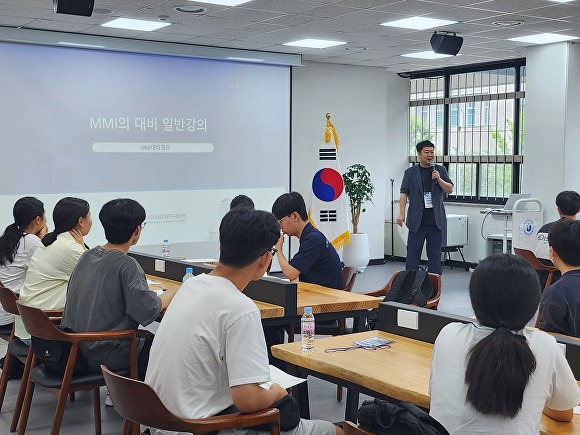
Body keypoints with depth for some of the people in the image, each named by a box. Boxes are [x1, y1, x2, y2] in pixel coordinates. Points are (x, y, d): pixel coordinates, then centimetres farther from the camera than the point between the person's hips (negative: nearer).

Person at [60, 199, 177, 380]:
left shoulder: (88, 255, 4)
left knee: (147, 337, 24)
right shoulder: (126, 265, -19)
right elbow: (148, 311, -26)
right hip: (102, 356, -8)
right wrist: (171, 294, -7)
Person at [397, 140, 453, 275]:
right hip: (417, 220, -2)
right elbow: (404, 193, -1)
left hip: (436, 220, 2)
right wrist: (401, 213, -11)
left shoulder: (441, 170, 10)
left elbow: (450, 189, 5)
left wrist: (439, 179, -12)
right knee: (413, 254, 0)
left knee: (435, 254, 7)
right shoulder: (410, 172, 5)